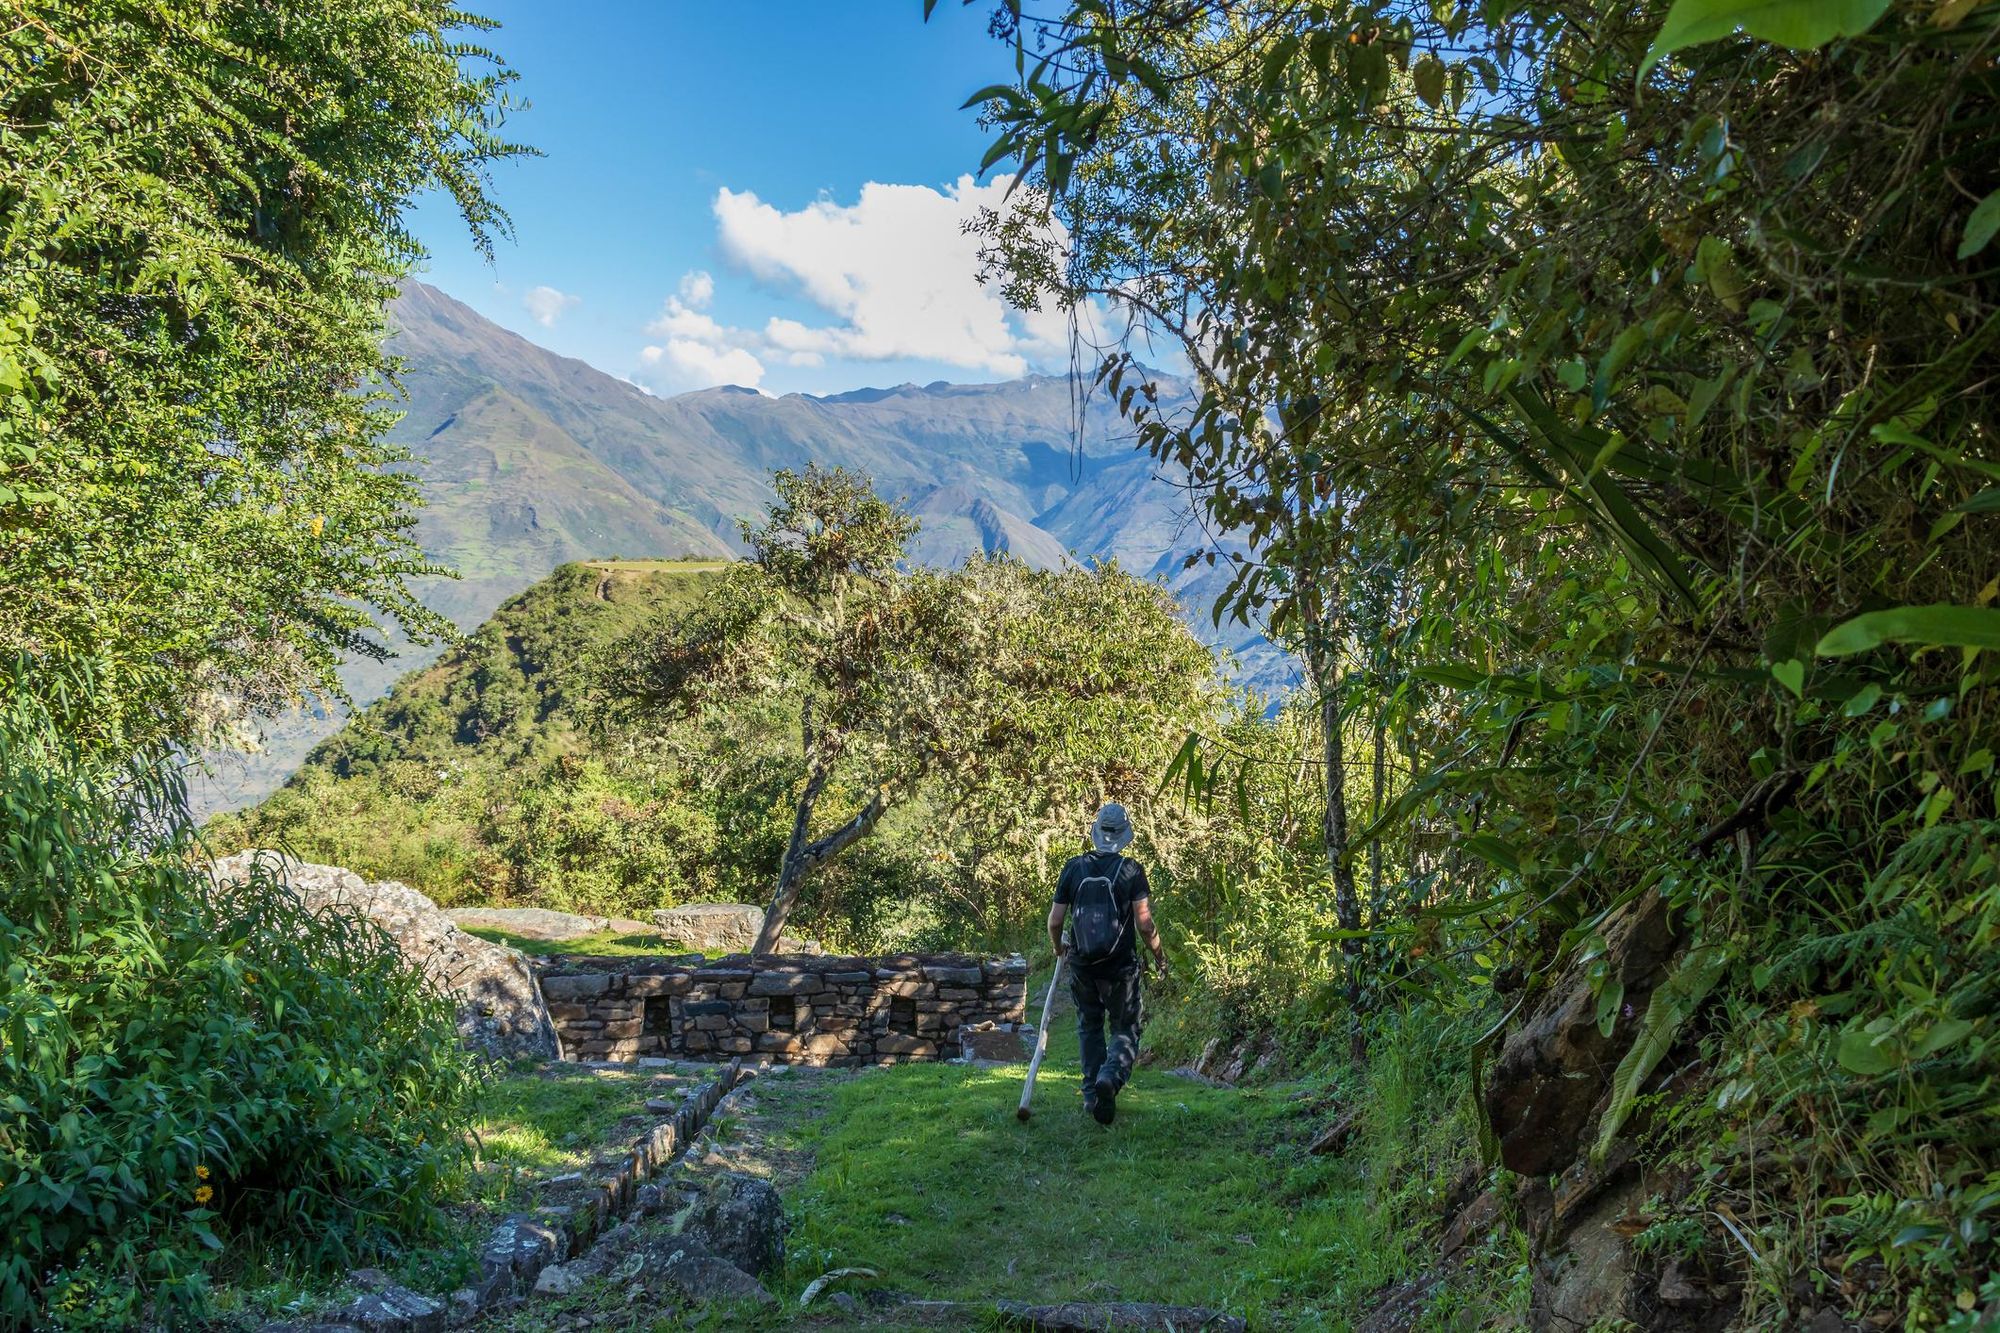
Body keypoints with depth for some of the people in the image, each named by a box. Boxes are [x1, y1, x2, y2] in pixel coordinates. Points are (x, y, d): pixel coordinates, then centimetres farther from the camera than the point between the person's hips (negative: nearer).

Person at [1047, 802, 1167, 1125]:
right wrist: (1160, 957, 6)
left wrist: (1059, 948, 22)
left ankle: (1091, 1092, 18)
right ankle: (1110, 1077, -18)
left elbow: (1054, 921, 1)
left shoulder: (1074, 867, -1)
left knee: (1090, 1029, 19)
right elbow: (1144, 924, -11)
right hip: (1121, 967, -2)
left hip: (1082, 965, 2)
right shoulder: (1131, 870, -8)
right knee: (1125, 1030, 8)